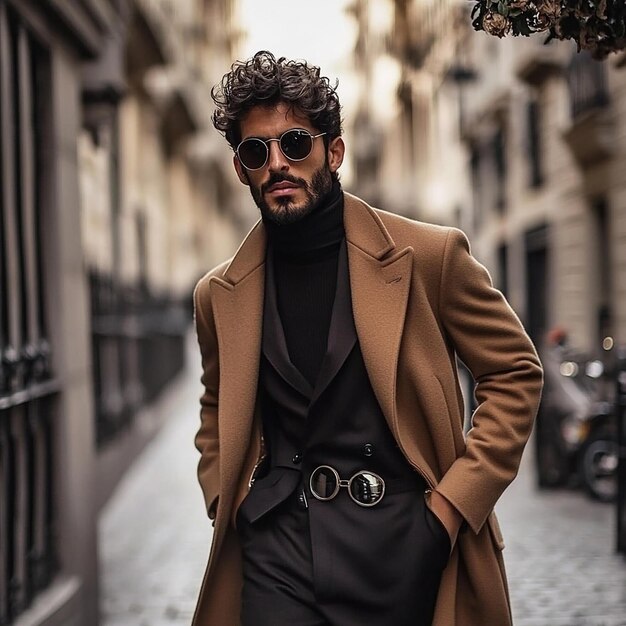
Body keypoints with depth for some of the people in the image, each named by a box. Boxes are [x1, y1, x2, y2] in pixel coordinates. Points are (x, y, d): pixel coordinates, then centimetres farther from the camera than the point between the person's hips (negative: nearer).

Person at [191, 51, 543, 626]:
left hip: (400, 543, -2)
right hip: (277, 547, 2)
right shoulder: (219, 295, 4)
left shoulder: (429, 256, -6)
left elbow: (515, 373, 1)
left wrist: (453, 503, -7)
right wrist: (224, 505, 6)